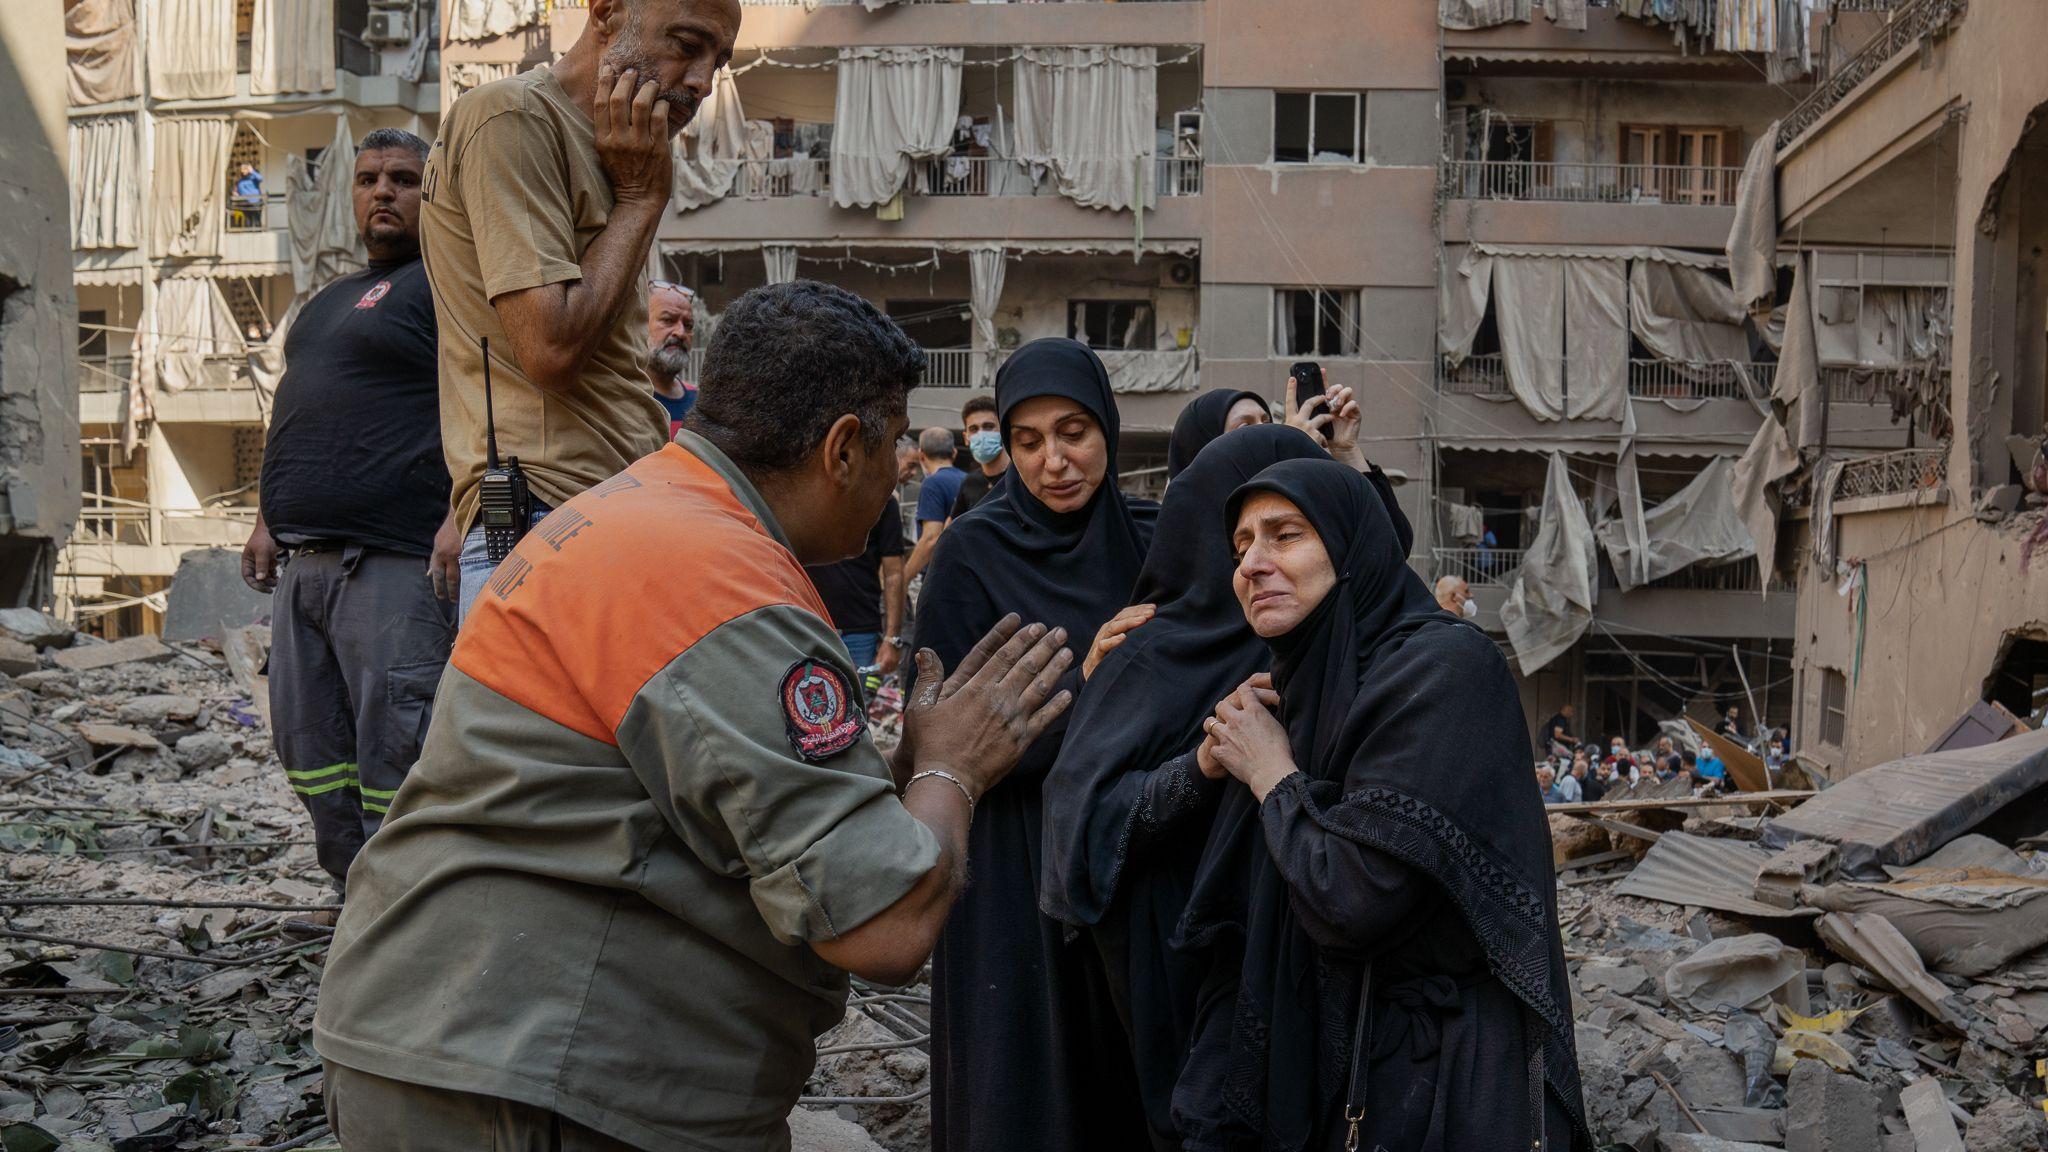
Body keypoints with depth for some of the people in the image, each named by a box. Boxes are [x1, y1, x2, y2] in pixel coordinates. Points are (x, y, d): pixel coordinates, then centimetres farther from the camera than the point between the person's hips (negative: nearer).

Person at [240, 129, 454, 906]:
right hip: (303, 562, 10)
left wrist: (460, 516, -24)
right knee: (310, 746, 12)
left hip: (391, 559, -9)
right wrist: (268, 519, 21)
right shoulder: (329, 301, 25)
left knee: (394, 749, -9)